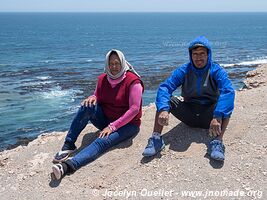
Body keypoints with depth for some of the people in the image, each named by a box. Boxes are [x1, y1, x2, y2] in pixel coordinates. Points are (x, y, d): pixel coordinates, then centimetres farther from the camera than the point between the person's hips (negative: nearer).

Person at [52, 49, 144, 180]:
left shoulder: (133, 81, -15)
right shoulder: (102, 79, 2)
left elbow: (134, 109, -20)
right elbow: (97, 98, 14)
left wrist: (112, 126, -22)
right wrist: (93, 98, -13)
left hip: (127, 124, -5)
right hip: (105, 119, 5)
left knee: (102, 141, -33)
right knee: (88, 106, -24)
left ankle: (69, 165, -52)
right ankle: (68, 146, -24)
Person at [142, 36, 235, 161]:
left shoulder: (216, 71, -13)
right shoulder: (184, 71, -7)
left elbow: (228, 91, -31)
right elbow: (165, 87, -19)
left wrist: (217, 117, -47)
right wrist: (163, 109, -39)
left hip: (208, 117, -2)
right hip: (188, 115, 2)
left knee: (226, 104, -30)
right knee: (165, 99, -19)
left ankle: (217, 142, -37)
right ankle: (156, 138, -25)